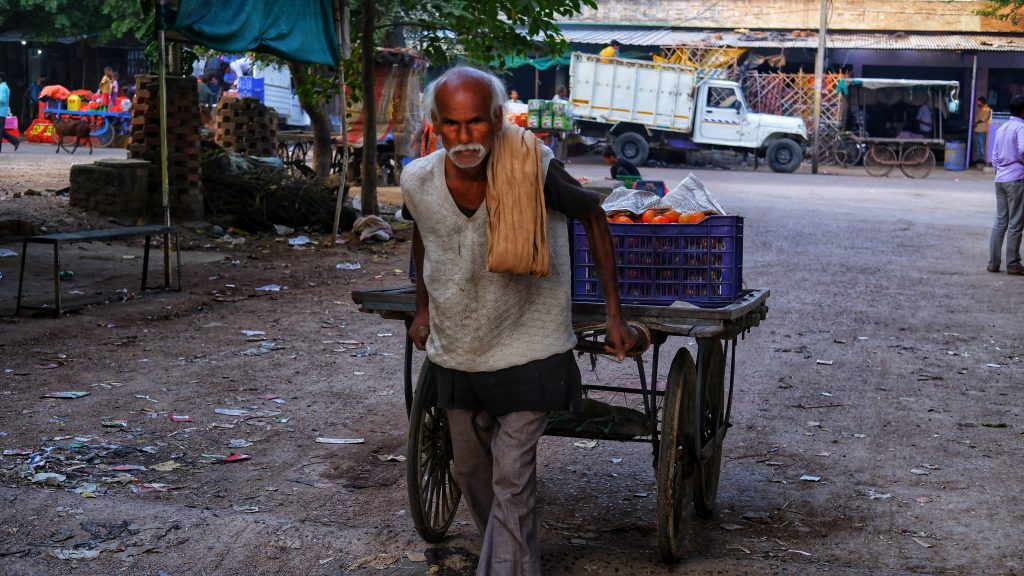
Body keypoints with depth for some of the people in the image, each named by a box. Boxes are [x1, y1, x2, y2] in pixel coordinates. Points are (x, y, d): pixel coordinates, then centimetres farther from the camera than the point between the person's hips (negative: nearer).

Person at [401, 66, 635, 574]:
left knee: (512, 480, -7)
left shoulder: (535, 170, -25)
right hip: (456, 353, 5)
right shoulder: (418, 181, -15)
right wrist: (422, 309, 21)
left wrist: (614, 316, -6)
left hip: (527, 351, -4)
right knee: (471, 471, 18)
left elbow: (593, 216, -7)